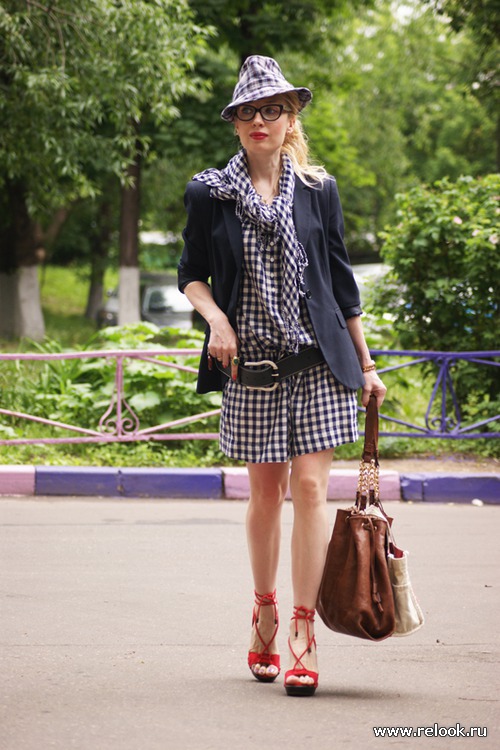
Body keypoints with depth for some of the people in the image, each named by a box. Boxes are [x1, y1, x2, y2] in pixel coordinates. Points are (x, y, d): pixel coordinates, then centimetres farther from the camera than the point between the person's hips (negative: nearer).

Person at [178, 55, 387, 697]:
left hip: (318, 360, 0)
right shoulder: (209, 194, 3)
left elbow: (341, 279, 10)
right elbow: (192, 274, 11)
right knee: (266, 491, 6)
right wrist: (215, 317, -10)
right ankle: (264, 613, 25)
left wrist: (366, 364, 12)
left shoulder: (317, 190, 5)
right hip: (251, 362, 0)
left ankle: (303, 633, -6)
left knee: (310, 487, -8)